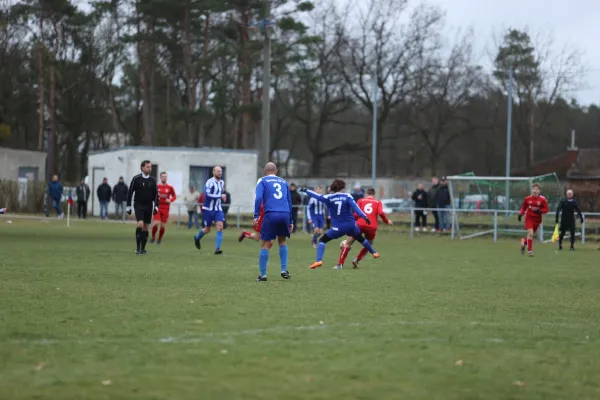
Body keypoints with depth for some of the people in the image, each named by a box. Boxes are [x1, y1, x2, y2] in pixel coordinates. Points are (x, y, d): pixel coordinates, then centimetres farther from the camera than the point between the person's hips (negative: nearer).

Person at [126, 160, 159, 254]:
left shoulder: (152, 180, 5)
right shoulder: (136, 179, -5)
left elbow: (155, 194, 11)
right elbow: (130, 192, -1)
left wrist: (156, 206, 1)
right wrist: (128, 206, -3)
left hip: (148, 206, 4)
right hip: (138, 205, -4)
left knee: (146, 228, 5)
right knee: (140, 224, -19)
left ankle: (143, 248, 13)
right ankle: (138, 248, -13)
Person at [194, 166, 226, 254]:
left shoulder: (222, 182, 7)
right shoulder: (210, 182, -16)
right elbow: (207, 194, -28)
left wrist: (222, 197, 11)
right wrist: (220, 196, -27)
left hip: (218, 209, 5)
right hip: (208, 209, -5)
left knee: (220, 227, -13)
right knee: (207, 230, 7)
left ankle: (217, 248, -13)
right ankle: (197, 238, 40)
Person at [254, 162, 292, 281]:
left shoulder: (262, 181, 12)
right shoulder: (283, 182, 24)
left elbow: (258, 198, -4)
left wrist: (256, 216, -8)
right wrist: (290, 221, 28)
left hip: (270, 214, -3)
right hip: (285, 214, 3)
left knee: (265, 244, 3)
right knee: (282, 241, 23)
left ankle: (263, 275, 0)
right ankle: (284, 270, 14)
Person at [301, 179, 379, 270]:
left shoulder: (329, 198, -5)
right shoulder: (347, 196, -5)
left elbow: (318, 196, -1)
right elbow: (355, 207, -16)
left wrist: (306, 190, 13)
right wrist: (364, 217, -23)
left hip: (338, 228, -2)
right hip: (351, 226, 2)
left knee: (322, 240, 10)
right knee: (361, 239, 30)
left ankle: (318, 260, -9)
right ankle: (374, 252, 47)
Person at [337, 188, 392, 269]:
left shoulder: (361, 200, 15)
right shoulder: (378, 202, 15)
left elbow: (356, 214, 4)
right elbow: (381, 213, -3)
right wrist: (387, 221, 12)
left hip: (360, 225, 0)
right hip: (372, 227, 0)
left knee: (347, 244, 5)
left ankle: (340, 264, -6)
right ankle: (357, 260, 5)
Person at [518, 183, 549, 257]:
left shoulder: (542, 199, -6)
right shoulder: (527, 199, -1)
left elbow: (546, 209, -4)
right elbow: (523, 207, 11)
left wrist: (540, 211, -22)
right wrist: (521, 214, -4)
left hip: (537, 219, 1)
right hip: (529, 218, -1)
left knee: (531, 234, 11)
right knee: (530, 233, -17)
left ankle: (524, 242, 43)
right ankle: (530, 251, -9)